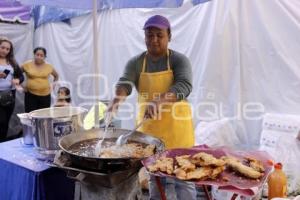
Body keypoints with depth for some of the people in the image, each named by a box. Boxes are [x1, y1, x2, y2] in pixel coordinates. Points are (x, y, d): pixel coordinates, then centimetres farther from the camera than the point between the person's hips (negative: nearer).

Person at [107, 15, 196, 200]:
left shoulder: (179, 60, -6)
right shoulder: (136, 63, 3)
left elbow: (185, 86, -23)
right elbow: (125, 83, -14)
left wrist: (160, 100, -41)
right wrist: (117, 99, -37)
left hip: (176, 125, -3)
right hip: (149, 127, 3)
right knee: (154, 176, 18)